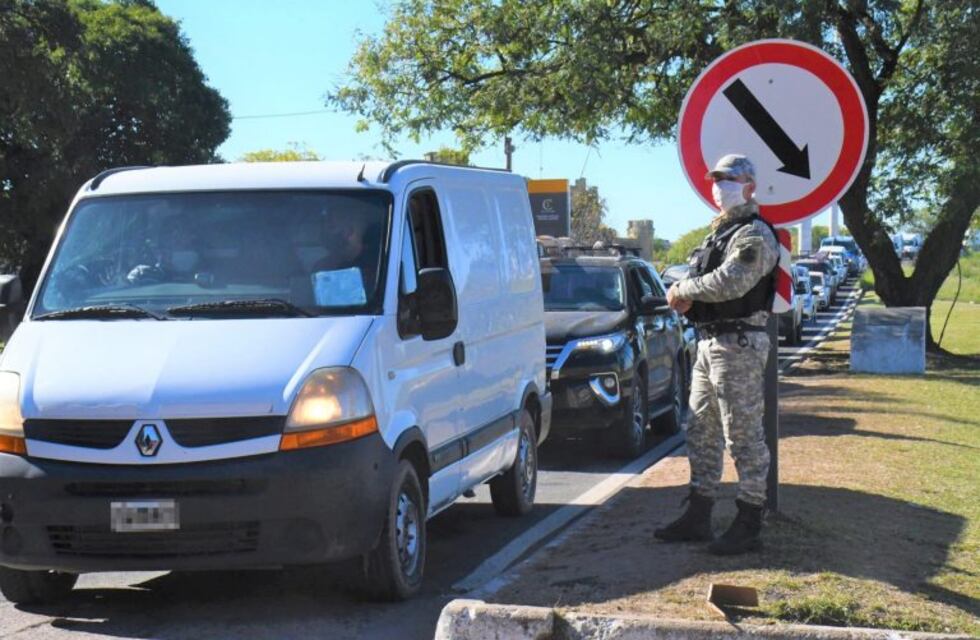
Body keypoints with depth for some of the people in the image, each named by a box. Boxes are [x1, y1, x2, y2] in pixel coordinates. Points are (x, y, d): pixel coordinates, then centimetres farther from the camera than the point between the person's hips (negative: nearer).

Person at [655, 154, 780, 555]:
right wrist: (685, 297, -5)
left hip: (740, 345, -10)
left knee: (744, 436, -6)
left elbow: (729, 282, -25)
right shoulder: (717, 233, 20)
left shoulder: (754, 235, -12)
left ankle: (749, 525, -2)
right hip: (709, 342, 10)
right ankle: (698, 517, 21)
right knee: (701, 433, 14)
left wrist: (684, 291, -11)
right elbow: (698, 277, 19)